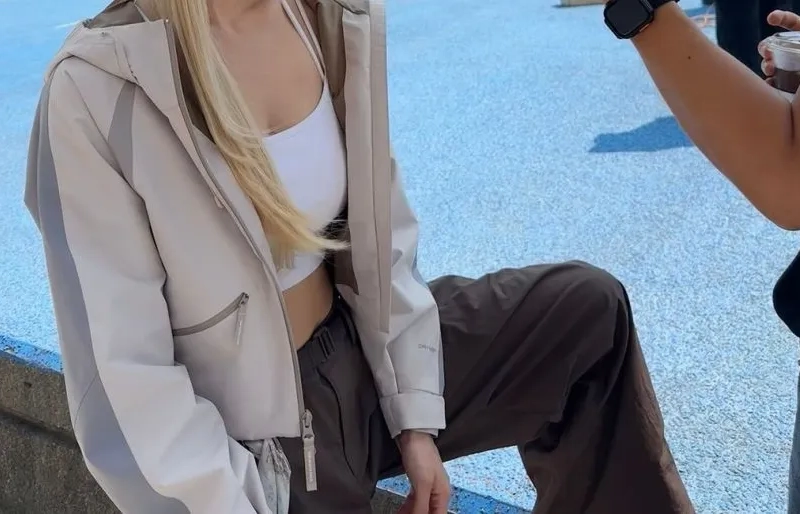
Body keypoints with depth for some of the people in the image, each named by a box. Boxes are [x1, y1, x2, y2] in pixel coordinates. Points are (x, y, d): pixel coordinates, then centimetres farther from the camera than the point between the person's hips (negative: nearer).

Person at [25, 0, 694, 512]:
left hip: (358, 355, 5)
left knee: (588, 308, 0)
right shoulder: (97, 88, -25)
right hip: (254, 440, -5)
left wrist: (416, 417, -1)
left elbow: (377, 230, 1)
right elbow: (125, 378, -22)